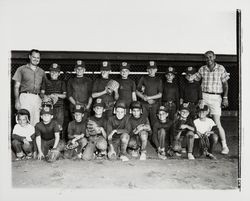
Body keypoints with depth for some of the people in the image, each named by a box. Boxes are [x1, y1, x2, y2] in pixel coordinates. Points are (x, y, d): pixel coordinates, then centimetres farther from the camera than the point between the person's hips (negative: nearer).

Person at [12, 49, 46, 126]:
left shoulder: (41, 72, 18)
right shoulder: (22, 69, 10)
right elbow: (16, 86, 6)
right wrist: (17, 101, -5)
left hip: (37, 98, 3)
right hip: (25, 97, -3)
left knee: (36, 122, -1)